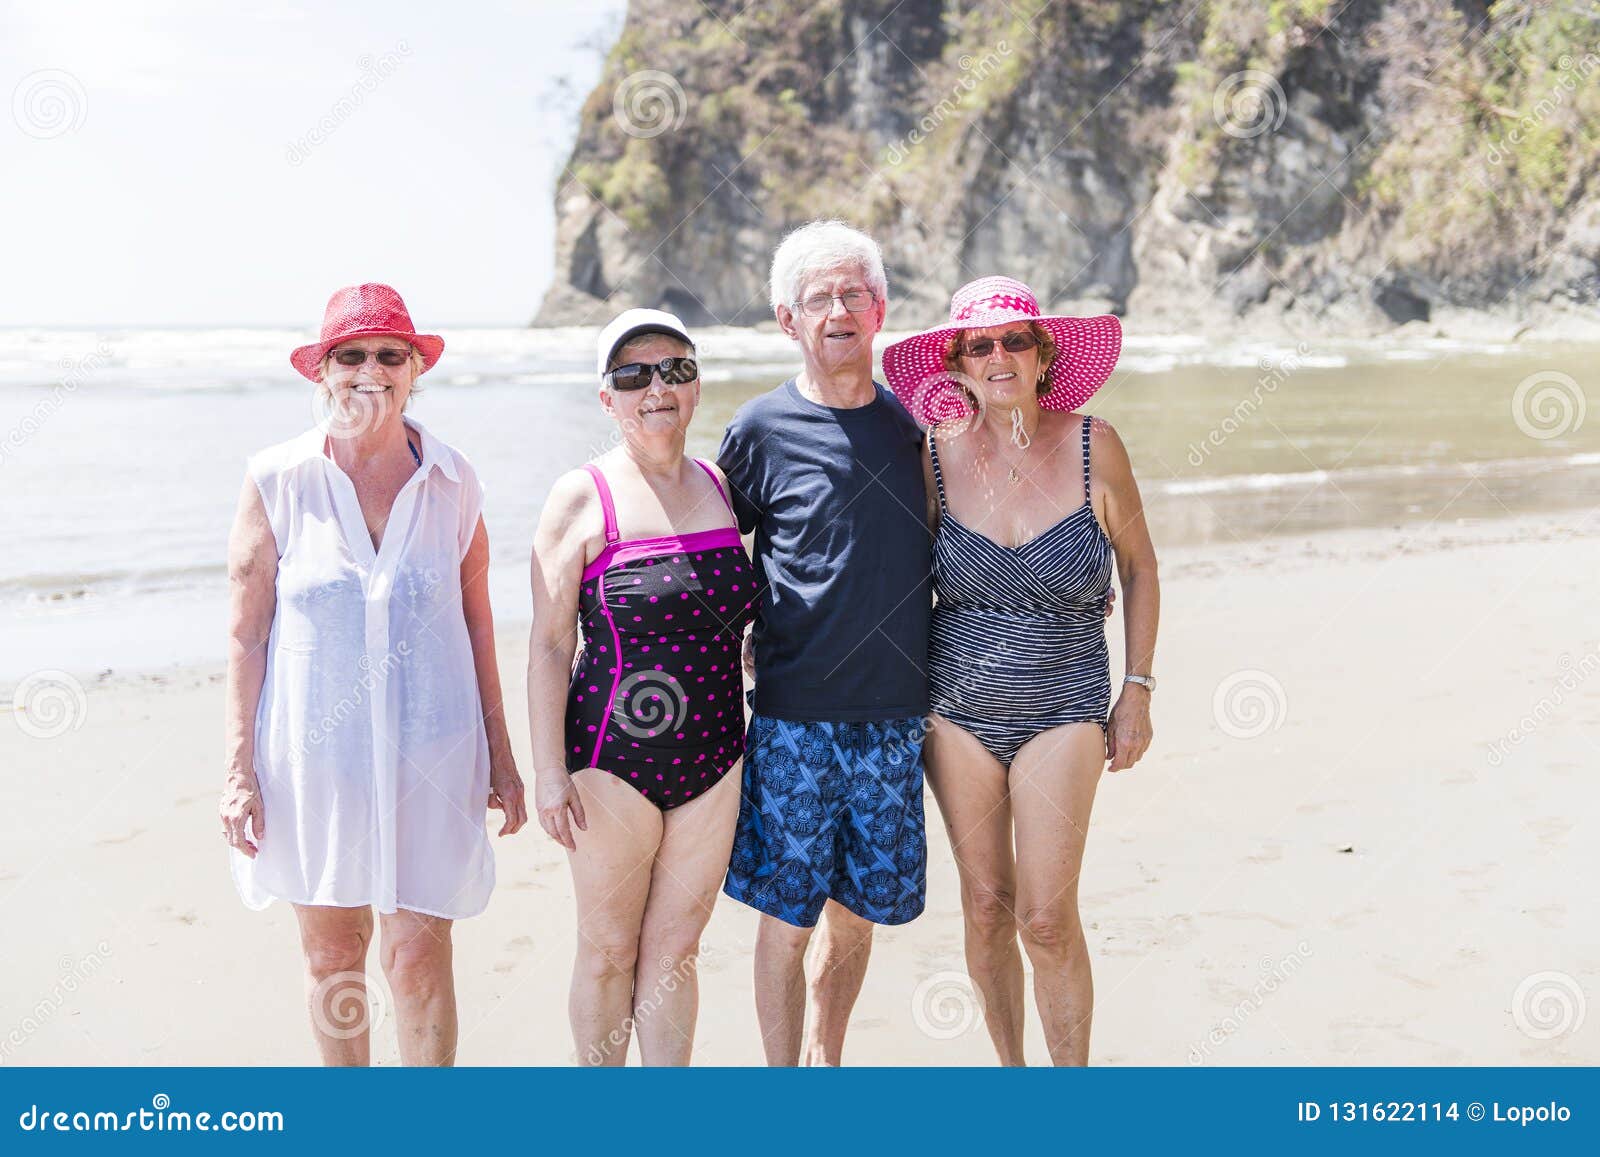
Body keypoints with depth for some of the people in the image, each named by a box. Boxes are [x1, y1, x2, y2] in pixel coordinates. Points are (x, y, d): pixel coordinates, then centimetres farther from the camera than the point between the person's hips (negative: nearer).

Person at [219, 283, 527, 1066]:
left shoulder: (452, 481, 1)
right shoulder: (276, 480, -3)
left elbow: (477, 622, 7)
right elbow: (246, 633, 0)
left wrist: (500, 757, 8)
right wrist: (239, 769, -3)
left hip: (429, 754, 0)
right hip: (312, 755, 0)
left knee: (419, 959, 0)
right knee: (330, 955, 11)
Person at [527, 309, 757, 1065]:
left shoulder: (723, 487, 7)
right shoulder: (582, 498, -6)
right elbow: (549, 644, -8)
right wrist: (549, 770, -13)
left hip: (713, 756, 4)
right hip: (614, 758, -4)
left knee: (676, 948, 12)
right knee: (609, 951, 9)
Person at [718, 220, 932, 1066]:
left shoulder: (913, 422, 8)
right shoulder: (762, 428, -3)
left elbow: (945, 553, 19)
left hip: (896, 712, 3)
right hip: (796, 717, -3)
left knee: (859, 910, 13)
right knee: (788, 917, 2)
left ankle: (825, 1057, 33)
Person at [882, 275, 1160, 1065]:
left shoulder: (1092, 446, -7)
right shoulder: (937, 457, -5)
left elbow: (1139, 566, 5)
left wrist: (1137, 692, 2)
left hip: (1063, 710, -1)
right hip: (956, 709, 2)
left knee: (1047, 918, -5)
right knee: (985, 905, 8)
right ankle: (1009, 1066, 27)